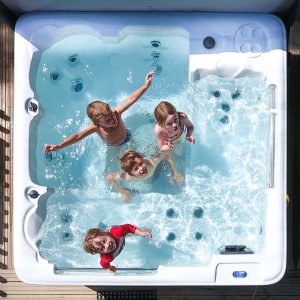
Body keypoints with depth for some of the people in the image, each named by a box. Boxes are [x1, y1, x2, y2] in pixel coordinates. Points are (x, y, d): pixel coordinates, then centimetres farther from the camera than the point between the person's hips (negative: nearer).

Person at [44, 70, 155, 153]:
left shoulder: (116, 113, -39)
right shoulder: (96, 127, -41)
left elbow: (131, 99, -39)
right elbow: (77, 136, -48)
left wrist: (146, 86, -43)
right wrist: (58, 146, -60)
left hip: (127, 138, 1)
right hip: (114, 148, -1)